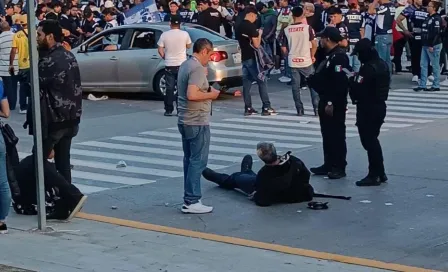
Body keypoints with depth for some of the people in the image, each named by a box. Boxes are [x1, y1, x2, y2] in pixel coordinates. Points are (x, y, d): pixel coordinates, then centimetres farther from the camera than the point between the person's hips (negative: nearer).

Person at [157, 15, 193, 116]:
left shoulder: (164, 35, -6)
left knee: (170, 88, 6)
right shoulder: (185, 34, -7)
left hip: (169, 65, 0)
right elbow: (189, 46, 8)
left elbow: (160, 50, -4)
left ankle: (169, 110, 6)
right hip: (181, 64, 0)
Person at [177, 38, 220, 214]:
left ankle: (190, 197, 19)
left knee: (189, 159, 14)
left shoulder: (185, 65, 12)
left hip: (185, 121, 10)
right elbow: (192, 95, -28)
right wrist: (211, 95, -14)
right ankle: (191, 202, -4)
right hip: (197, 122, -10)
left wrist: (206, 90, 15)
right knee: (198, 161, -5)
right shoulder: (197, 68, -18)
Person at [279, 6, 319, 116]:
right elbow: (314, 44, -8)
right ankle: (317, 108, 4)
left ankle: (299, 109, 8)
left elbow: (283, 48, 3)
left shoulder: (286, 30, -1)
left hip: (293, 62, 2)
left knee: (295, 86, 8)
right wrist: (312, 56, 8)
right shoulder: (307, 28, -7)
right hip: (306, 61, -2)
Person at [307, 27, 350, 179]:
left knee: (337, 135, -3)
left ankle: (339, 167, 2)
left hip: (335, 104, -10)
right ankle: (329, 164, 22)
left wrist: (332, 103, -25)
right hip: (326, 101, 10)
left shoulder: (339, 56, -18)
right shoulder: (329, 55, 15)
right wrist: (311, 79, 6)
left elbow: (339, 82, -24)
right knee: (327, 134, 14)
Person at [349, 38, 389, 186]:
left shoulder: (369, 68, -21)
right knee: (373, 140, 18)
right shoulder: (382, 64, 9)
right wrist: (356, 78, 8)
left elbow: (358, 89, -24)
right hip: (379, 106, 10)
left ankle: (374, 175, 1)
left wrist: (352, 79, -5)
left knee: (369, 141, -2)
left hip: (368, 109, -10)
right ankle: (380, 173, 22)